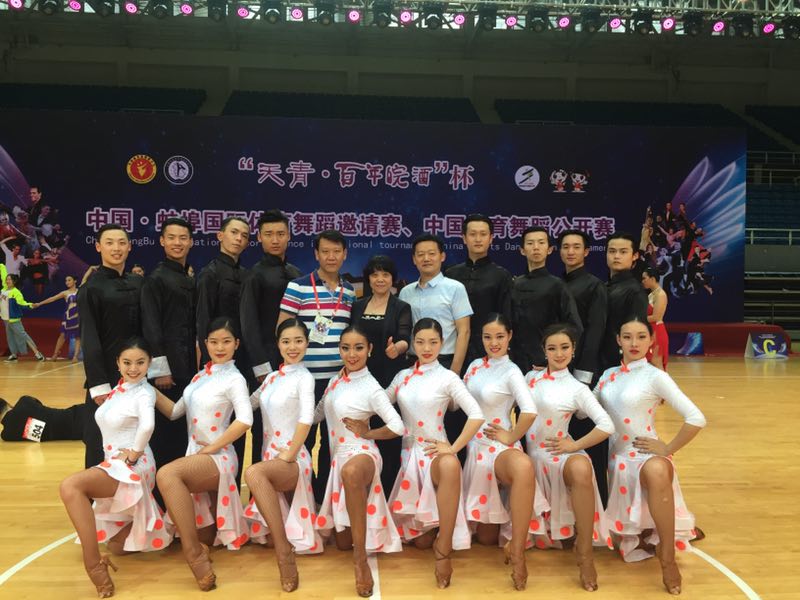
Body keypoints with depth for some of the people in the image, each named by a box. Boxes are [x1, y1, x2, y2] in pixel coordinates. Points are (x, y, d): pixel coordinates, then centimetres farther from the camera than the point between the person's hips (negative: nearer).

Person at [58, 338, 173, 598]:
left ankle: (94, 562, -25)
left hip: (132, 466, -9)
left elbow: (147, 425, -36)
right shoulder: (118, 389, 7)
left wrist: (133, 454, -24)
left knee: (70, 486, -29)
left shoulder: (144, 393, -16)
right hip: (113, 463, 9)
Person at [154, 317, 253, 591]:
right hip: (195, 456, 8)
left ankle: (194, 553, -26)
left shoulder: (234, 379, -9)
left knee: (167, 473, -34)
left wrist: (212, 447, -18)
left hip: (218, 457, -7)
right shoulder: (200, 375, 14)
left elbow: (245, 420, -24)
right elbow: (174, 411, 13)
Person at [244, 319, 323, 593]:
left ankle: (284, 550, -31)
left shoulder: (304, 377, -7)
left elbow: (307, 418, -19)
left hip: (293, 460, -7)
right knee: (263, 532, 0)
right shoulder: (272, 377, 14)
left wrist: (289, 455, -19)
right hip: (270, 457, 7)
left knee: (254, 473, -38)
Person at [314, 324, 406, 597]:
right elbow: (317, 414, 21)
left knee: (351, 471, -48)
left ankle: (361, 558, -39)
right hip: (338, 458, 7)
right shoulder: (335, 381, 7)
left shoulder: (371, 388, -13)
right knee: (342, 542, 12)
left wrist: (367, 433, -7)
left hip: (362, 453, -7)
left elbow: (397, 427, -18)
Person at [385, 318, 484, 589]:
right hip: (409, 452, 4)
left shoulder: (448, 377, -6)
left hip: (435, 452, -4)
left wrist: (453, 448, -19)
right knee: (420, 539, 2)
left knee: (450, 466, -44)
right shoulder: (403, 376, 8)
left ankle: (444, 548, -32)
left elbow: (477, 415, -15)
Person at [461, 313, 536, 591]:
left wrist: (511, 437, -18)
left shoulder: (512, 373, -11)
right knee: (486, 537, 6)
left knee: (524, 467, -46)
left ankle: (516, 553, -36)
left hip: (501, 447, -5)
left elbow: (530, 412, -27)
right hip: (475, 446, 5)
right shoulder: (475, 365, 7)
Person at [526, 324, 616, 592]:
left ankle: (584, 552, -27)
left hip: (557, 454, -5)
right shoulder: (532, 378, 6)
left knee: (581, 469, -38)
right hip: (530, 454, 5)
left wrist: (575, 445, -16)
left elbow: (607, 426, -14)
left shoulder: (577, 389, -5)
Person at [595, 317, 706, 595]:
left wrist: (668, 449, -14)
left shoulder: (655, 376, -11)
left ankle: (667, 558, -29)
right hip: (617, 459, 6)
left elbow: (696, 418, -16)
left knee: (657, 471, -45)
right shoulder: (608, 375, 6)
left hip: (646, 457, -6)